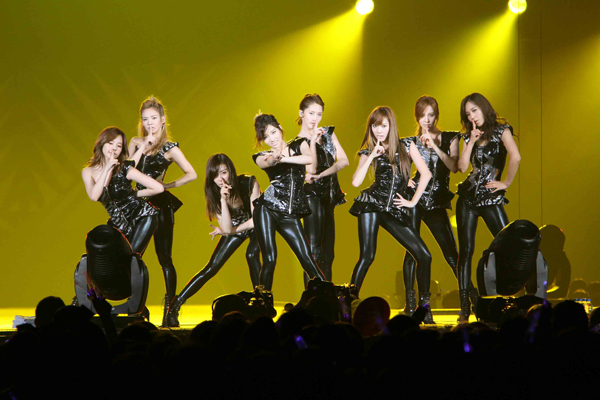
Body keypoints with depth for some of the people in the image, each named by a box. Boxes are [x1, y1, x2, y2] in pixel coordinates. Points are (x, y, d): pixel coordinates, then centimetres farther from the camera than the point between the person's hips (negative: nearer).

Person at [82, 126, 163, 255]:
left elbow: (158, 188, -14)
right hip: (117, 225, 4)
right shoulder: (88, 172, -3)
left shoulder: (125, 169, -12)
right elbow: (94, 196, -24)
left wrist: (134, 194, -2)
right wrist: (107, 169, -24)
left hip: (141, 217, -4)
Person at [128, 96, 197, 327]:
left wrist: (168, 185, -3)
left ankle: (170, 308, 1)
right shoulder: (136, 143, 11)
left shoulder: (169, 148, 0)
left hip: (161, 206, -4)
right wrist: (144, 147, -8)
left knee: (164, 258, -3)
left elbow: (191, 174, -4)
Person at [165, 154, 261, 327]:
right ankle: (175, 305, -5)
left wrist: (229, 230, -19)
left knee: (252, 254, -32)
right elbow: (227, 228, -28)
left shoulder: (249, 183, -30)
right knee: (212, 267, -6)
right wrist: (223, 200, -39)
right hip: (235, 226, 3)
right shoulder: (215, 194, -20)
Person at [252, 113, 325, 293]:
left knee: (307, 259, -4)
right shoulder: (263, 157, 7)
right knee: (269, 260, -7)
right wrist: (274, 159, -44)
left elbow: (311, 159, -12)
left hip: (290, 215, 1)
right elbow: (266, 162, -20)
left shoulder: (298, 145, 11)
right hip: (267, 209, -1)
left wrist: (282, 158, -25)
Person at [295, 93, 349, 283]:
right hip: (312, 196, -6)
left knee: (327, 252, 7)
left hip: (329, 195, 6)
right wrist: (313, 141, -20)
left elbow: (343, 160, 0)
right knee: (314, 250, -14)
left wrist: (321, 175, -14)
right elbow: (310, 169, -17)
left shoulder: (328, 133, 12)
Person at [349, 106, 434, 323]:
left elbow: (426, 174, 2)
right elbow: (356, 182, -8)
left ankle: (424, 307, 7)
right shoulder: (368, 152, 6)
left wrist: (413, 202, -1)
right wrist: (372, 156, -9)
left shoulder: (406, 146, 7)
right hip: (372, 204, -2)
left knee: (424, 256, -5)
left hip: (394, 209, 2)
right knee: (367, 256, -13)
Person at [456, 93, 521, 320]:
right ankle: (464, 307, 2)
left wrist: (507, 182, -12)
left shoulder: (501, 130, -2)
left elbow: (515, 157, -19)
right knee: (465, 251, 0)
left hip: (491, 198, -5)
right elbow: (462, 167, 2)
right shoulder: (469, 136, 14)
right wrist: (471, 141, -2)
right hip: (468, 197, 5)